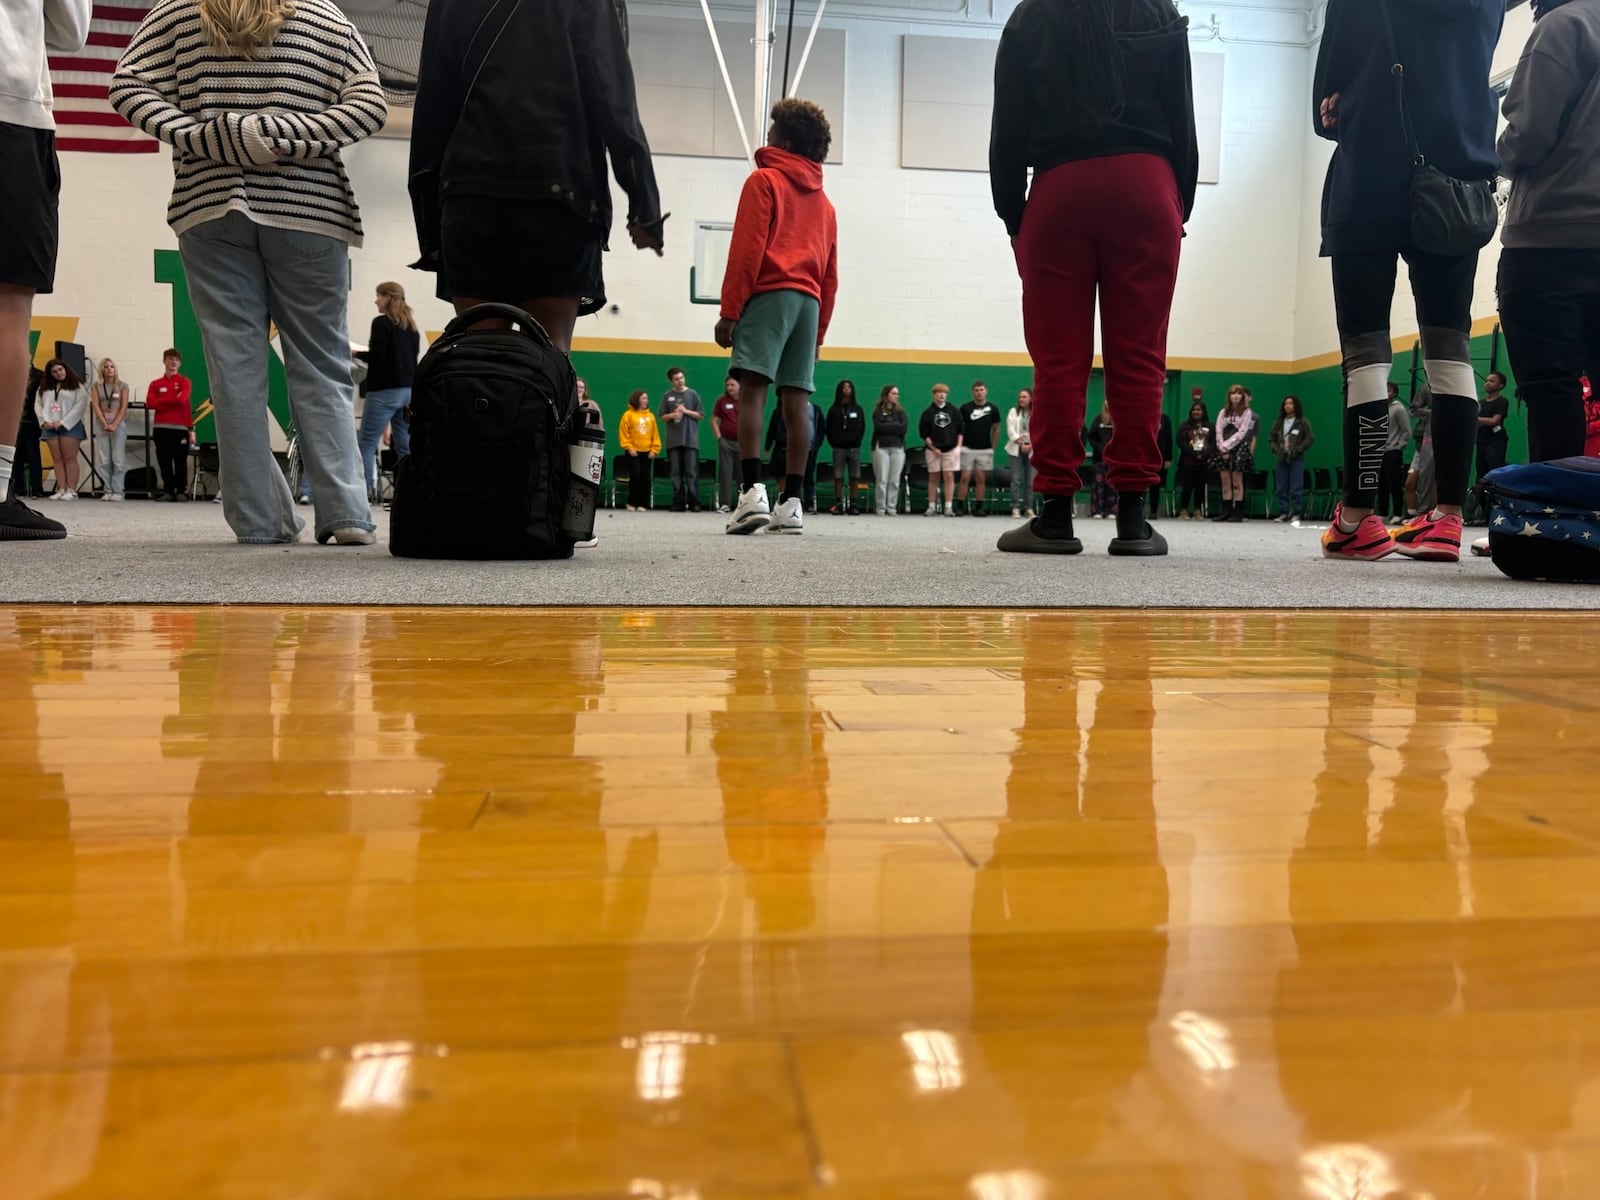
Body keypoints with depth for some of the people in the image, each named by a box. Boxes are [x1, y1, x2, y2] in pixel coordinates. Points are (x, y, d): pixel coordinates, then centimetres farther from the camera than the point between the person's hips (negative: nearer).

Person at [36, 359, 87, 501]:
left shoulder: (76, 386, 3)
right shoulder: (44, 387, 17)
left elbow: (80, 405, -7)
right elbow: (38, 405, 12)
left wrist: (63, 422, -12)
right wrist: (44, 421, -5)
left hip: (70, 426, -5)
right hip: (50, 427, 5)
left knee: (70, 458, -7)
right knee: (57, 459, 2)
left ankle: (72, 490, -8)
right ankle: (61, 489, 1)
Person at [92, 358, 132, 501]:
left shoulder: (122, 386, 6)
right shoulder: (97, 385, 9)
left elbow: (124, 407, -1)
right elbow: (95, 406, 2)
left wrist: (114, 425, -11)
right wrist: (105, 424, -10)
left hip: (118, 424, -2)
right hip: (101, 424, 2)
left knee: (118, 459, -5)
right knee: (103, 460, -1)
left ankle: (117, 491, -2)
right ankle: (107, 490, 3)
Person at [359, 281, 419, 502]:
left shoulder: (381, 322, -8)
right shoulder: (412, 326, 12)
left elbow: (376, 357, -15)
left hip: (385, 390, -7)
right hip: (409, 390, 7)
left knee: (367, 442, -2)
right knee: (405, 445, 7)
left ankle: (365, 490, -9)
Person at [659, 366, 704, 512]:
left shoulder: (693, 394, 5)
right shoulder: (667, 396, 8)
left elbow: (701, 415, 4)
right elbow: (662, 417, 9)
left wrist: (686, 411, -8)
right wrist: (673, 415, -10)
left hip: (691, 440, -2)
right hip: (673, 440, 2)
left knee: (692, 473, -5)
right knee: (676, 473, 2)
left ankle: (694, 503, -4)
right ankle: (678, 503, 5)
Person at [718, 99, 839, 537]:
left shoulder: (763, 180, 5)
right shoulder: (824, 202, 24)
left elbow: (746, 249, -6)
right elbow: (830, 275, 19)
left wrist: (730, 309, -8)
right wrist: (818, 331, 19)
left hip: (770, 295, -6)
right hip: (808, 302, 6)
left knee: (752, 389, -12)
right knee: (796, 400, 0)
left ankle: (752, 491, -26)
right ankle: (793, 502, -5)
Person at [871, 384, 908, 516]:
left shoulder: (901, 412, 14)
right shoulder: (878, 412, 6)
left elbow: (904, 428, -2)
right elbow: (879, 427, -11)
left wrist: (887, 427, -6)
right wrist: (895, 425, -5)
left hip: (898, 447, 3)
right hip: (881, 447, -2)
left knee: (895, 481, -1)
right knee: (882, 480, -5)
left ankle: (892, 508, 2)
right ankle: (881, 508, 0)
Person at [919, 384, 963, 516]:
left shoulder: (953, 411, 7)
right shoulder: (928, 412, 2)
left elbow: (960, 429, 9)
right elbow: (923, 433, -1)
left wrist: (958, 446, -1)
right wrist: (933, 448, -7)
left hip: (951, 449, 1)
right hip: (933, 450, 0)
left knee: (949, 476, -3)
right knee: (933, 478, 4)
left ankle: (949, 507, -3)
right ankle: (932, 507, 8)